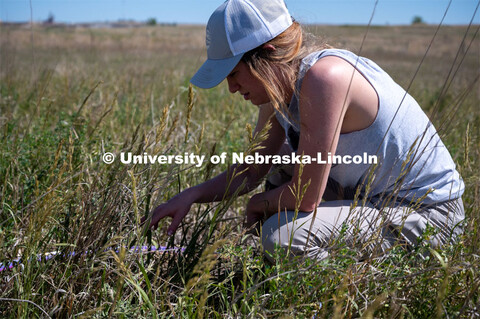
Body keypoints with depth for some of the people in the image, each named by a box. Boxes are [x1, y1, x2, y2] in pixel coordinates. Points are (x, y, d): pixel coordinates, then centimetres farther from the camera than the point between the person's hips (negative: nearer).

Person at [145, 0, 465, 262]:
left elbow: (305, 198, -26)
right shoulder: (277, 89, -1)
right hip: (373, 192, 9)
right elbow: (251, 171, 9)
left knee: (284, 235, -24)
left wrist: (257, 205, -6)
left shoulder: (324, 77, -29)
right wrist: (191, 195, -4)